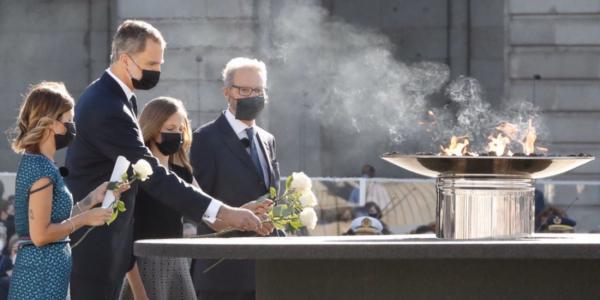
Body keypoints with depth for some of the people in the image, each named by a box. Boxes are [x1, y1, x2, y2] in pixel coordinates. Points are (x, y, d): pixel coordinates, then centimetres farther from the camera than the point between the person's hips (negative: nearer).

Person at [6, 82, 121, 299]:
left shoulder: (33, 163, 14)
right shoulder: (41, 168, -15)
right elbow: (40, 234, -20)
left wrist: (92, 199, 16)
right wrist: (84, 219, -10)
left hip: (41, 269, 10)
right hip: (42, 274, -10)